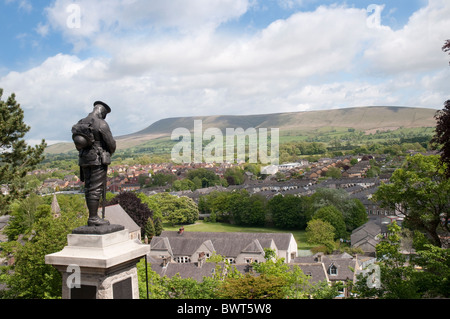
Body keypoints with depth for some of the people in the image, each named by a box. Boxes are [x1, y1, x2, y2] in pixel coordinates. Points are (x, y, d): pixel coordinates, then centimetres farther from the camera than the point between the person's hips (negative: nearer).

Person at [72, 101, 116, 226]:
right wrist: (111, 152, 10)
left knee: (89, 188, 10)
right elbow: (111, 143, -10)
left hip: (84, 159, 8)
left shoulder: (81, 123, 11)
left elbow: (78, 144, 15)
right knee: (96, 189, -6)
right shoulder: (101, 124, -12)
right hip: (98, 159, -7)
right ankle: (93, 218, -5)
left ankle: (93, 216, 15)